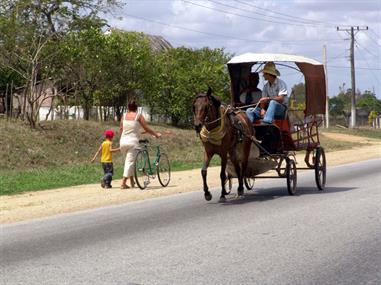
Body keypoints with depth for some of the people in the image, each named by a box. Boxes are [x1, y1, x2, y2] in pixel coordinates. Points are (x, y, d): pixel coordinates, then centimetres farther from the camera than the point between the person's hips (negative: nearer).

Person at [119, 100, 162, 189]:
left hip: (123, 142, 4)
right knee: (130, 162, -4)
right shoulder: (138, 116, -1)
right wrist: (156, 134, 9)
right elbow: (146, 128, -3)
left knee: (129, 161, 18)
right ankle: (123, 183, -12)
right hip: (132, 141, -4)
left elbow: (121, 129, 11)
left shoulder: (124, 116, 9)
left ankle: (132, 182, 19)